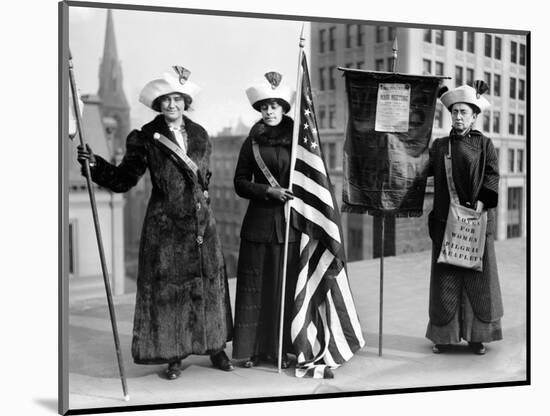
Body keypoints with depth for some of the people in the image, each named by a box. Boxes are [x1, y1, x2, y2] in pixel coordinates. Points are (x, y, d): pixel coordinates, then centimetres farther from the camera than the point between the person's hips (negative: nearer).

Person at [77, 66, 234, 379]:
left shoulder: (200, 135, 9)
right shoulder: (145, 138, -3)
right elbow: (123, 180, -5)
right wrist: (96, 164, -18)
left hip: (201, 222, 4)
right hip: (165, 223, -3)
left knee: (209, 283, 8)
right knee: (167, 286, -1)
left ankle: (216, 347, 21)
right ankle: (174, 356, 10)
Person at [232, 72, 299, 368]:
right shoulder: (252, 142, 7)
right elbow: (240, 184, 5)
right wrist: (268, 191, -9)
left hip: (290, 222, 0)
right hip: (258, 222, 1)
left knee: (285, 285, 2)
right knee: (255, 285, 1)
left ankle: (280, 349, 11)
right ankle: (254, 348, 9)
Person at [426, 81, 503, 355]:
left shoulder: (484, 145, 7)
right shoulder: (439, 147, 13)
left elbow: (492, 174, -3)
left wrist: (481, 202, -16)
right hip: (445, 221, 1)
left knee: (478, 276, 2)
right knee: (445, 278, 3)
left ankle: (477, 335, 11)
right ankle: (444, 334, 11)